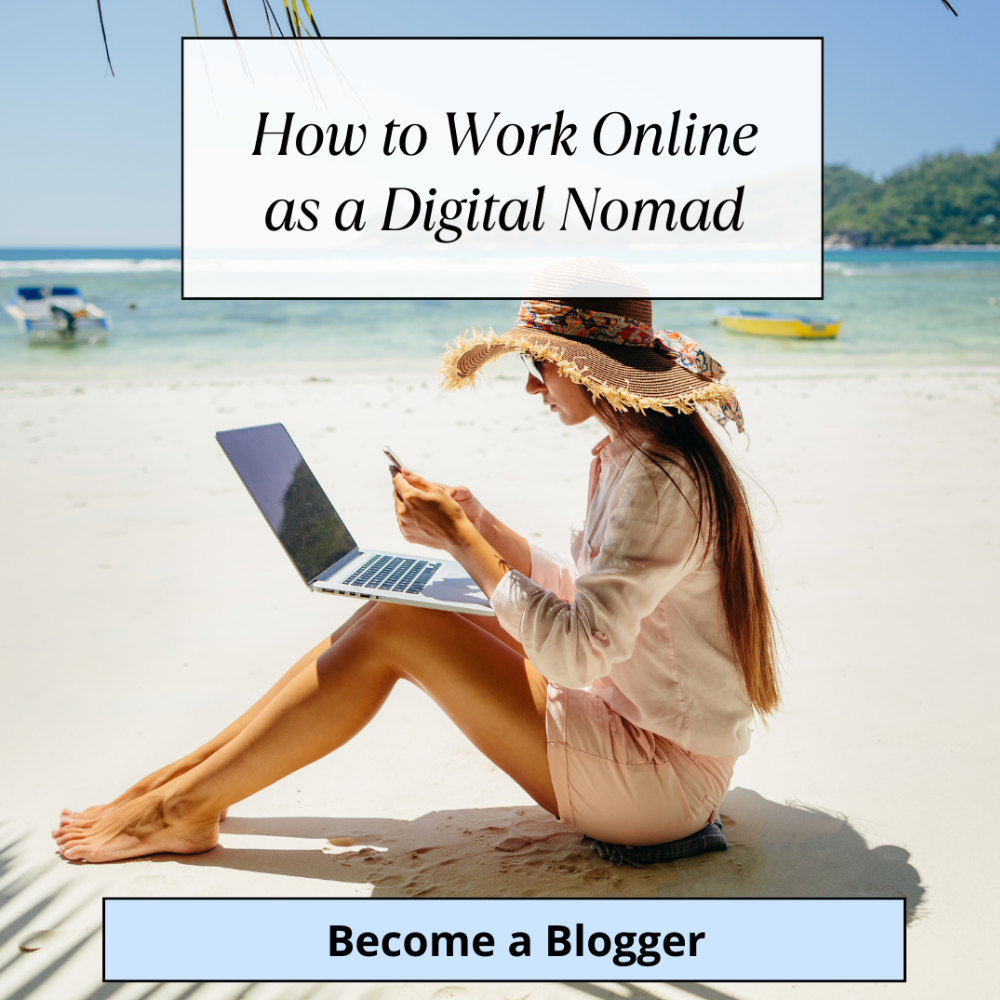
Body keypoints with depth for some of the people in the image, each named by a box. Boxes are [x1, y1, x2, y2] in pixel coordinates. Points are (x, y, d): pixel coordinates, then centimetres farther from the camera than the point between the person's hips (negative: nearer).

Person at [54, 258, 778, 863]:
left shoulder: (658, 480, -22)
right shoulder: (630, 455, 9)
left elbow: (574, 650, -27)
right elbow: (584, 597, 15)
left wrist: (462, 541, -20)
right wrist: (485, 529, 4)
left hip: (662, 776, -9)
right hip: (638, 724, 9)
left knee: (390, 626, -16)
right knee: (408, 606, 3)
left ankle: (186, 808, -1)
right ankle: (198, 769, 10)